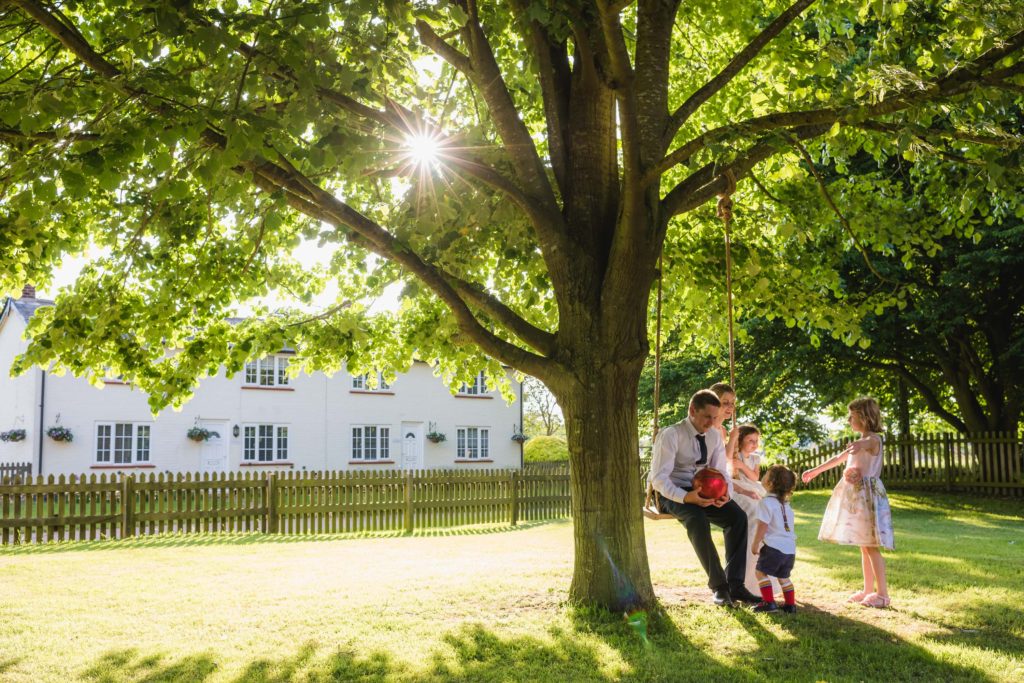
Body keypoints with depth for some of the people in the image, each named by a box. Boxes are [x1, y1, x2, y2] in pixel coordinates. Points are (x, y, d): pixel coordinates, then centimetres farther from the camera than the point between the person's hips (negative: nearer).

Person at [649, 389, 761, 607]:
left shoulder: (715, 436, 5)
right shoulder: (671, 435, -14)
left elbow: (721, 472, 7)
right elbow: (659, 479, -19)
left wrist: (726, 492, -17)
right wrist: (686, 497, -35)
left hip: (702, 491, 6)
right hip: (673, 493, -5)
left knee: (738, 516, -21)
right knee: (698, 521, -37)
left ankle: (735, 585, -18)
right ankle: (718, 586, -28)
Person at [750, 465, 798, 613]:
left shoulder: (766, 502, -10)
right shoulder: (786, 504, 17)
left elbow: (762, 526, -15)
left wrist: (755, 544, -7)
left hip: (774, 546, -8)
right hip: (790, 548, 8)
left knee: (761, 572, 3)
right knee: (783, 576, 20)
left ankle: (769, 602, -4)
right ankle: (790, 604, 18)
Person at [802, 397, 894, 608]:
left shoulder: (874, 439, -8)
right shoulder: (861, 441, 19)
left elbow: (867, 443, -32)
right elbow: (838, 459, 30)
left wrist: (860, 444, -51)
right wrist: (815, 471, 36)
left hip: (868, 494, -9)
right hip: (856, 496, 9)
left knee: (871, 546, -9)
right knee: (864, 546, 11)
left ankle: (882, 593, -5)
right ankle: (868, 590, 17)